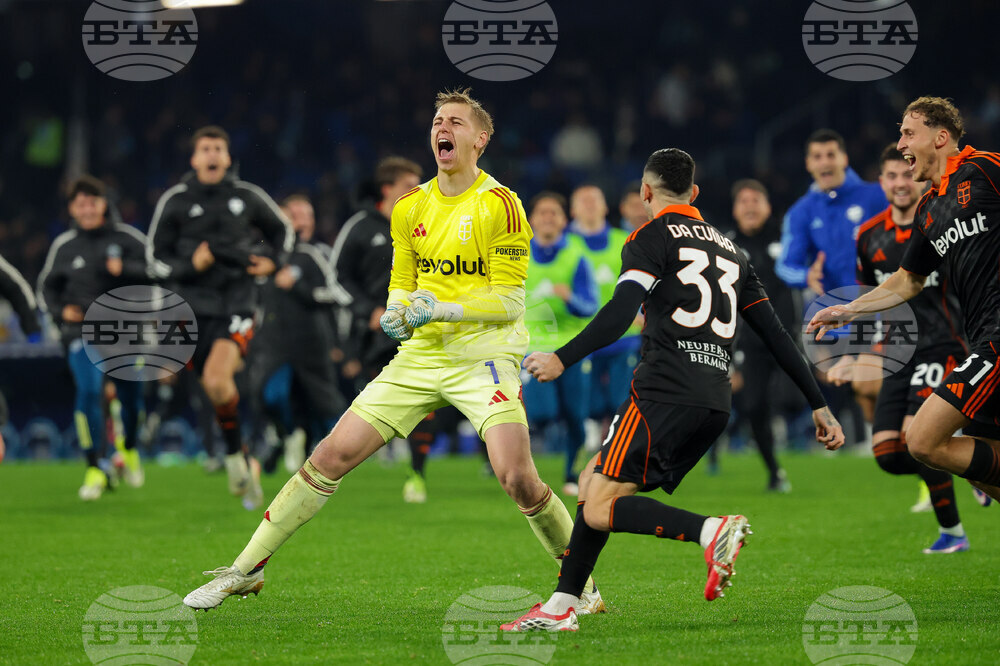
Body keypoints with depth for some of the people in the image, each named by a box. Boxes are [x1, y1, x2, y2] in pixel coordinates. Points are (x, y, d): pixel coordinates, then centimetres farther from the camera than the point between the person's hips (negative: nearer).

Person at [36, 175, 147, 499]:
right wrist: (60, 311, -3)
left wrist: (125, 269, -19)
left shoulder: (126, 237, 1)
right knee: (89, 391, -19)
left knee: (130, 396, 7)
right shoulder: (63, 246, 5)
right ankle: (95, 469, -11)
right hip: (82, 330, -1)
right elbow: (46, 288, 16)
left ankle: (129, 448, 40)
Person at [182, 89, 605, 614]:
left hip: (483, 356, -5)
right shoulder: (410, 208, 10)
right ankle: (245, 570, 7)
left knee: (517, 478, -23)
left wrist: (442, 309, -21)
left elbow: (509, 300, -10)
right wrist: (396, 312, -3)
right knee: (332, 455, -2)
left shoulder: (500, 205, -8)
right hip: (420, 355, 5)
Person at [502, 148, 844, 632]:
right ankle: (561, 606, 14)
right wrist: (819, 405, 22)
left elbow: (620, 314, -15)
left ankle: (712, 531, -29)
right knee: (592, 482, 18)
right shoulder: (729, 250, 23)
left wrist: (562, 359, -21)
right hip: (715, 402, 8)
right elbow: (776, 335, 21)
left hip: (666, 393, -8)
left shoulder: (651, 239, 3)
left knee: (600, 510, -11)